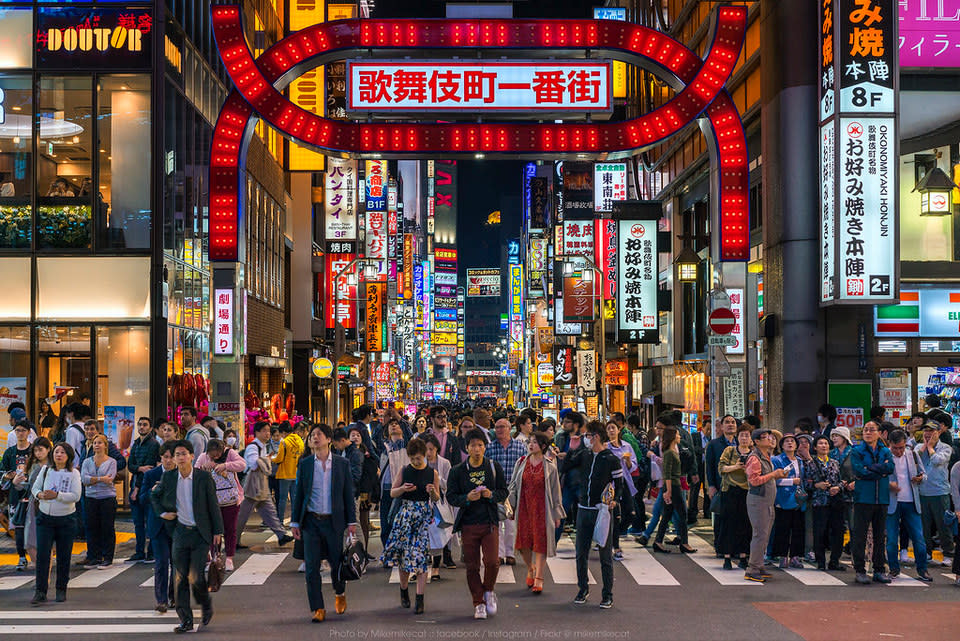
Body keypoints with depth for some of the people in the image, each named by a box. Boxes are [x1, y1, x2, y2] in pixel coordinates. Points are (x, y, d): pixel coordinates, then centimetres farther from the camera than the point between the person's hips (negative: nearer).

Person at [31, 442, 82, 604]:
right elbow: (35, 487, 12)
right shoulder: (45, 470, 5)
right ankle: (40, 591, -4)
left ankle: (61, 590, 17)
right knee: (42, 554, -6)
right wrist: (40, 494, -10)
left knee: (63, 557, 5)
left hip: (66, 519, -1)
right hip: (45, 518, 1)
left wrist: (57, 495, -22)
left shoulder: (73, 473, -3)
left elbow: (76, 496, -11)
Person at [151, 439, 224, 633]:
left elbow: (213, 505, -2)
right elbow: (154, 496, 22)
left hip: (200, 533, -3)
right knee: (180, 578, 2)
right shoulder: (168, 477, 2)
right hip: (180, 532, 3)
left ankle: (206, 605, 21)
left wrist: (218, 531, -2)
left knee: (195, 576, -9)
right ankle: (185, 620, 10)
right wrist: (162, 513, 8)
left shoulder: (204, 477, -6)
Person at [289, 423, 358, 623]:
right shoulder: (304, 464, 3)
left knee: (337, 563, 7)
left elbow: (348, 493, 4)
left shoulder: (342, 463, 2)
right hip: (311, 521, 1)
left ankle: (340, 594, 36)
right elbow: (299, 494, 6)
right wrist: (295, 521, 2)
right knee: (311, 567, -2)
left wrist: (351, 521, 0)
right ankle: (317, 608, 7)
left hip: (334, 521, -1)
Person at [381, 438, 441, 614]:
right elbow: (392, 493, 8)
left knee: (421, 557, -6)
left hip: (424, 516, -1)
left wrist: (433, 492, -14)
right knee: (404, 555, 5)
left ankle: (420, 599, -5)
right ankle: (404, 591, 27)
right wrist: (403, 489, -12)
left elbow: (436, 498, 8)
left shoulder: (432, 473, 1)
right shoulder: (404, 471, 3)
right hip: (405, 515, 1)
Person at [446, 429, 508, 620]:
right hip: (468, 524, 0)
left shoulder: (494, 467, 5)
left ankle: (488, 591, 17)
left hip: (489, 523, 0)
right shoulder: (457, 471, 2)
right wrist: (467, 498, -18)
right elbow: (451, 497, 1)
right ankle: (479, 603, 15)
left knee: (492, 562, -12)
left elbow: (504, 492, 8)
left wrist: (492, 495, -13)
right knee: (472, 566, 3)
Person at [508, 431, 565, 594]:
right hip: (523, 507, 2)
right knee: (524, 541, 3)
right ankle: (530, 569, 30)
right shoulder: (521, 463, 6)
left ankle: (538, 578, -1)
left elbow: (555, 492, 4)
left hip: (542, 509, -2)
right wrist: (509, 502, 2)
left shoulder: (550, 467, 0)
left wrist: (557, 514, 4)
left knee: (540, 541, -5)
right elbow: (513, 485, 12)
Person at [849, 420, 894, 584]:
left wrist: (870, 468, -13)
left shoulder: (885, 452, 13)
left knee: (880, 535, 8)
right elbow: (859, 471, -13)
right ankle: (860, 570, 2)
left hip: (882, 498, 3)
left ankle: (879, 570, 16)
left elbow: (890, 467, -7)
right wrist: (881, 471, -9)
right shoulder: (856, 451, 2)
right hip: (863, 498, -3)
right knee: (859, 535, -4)